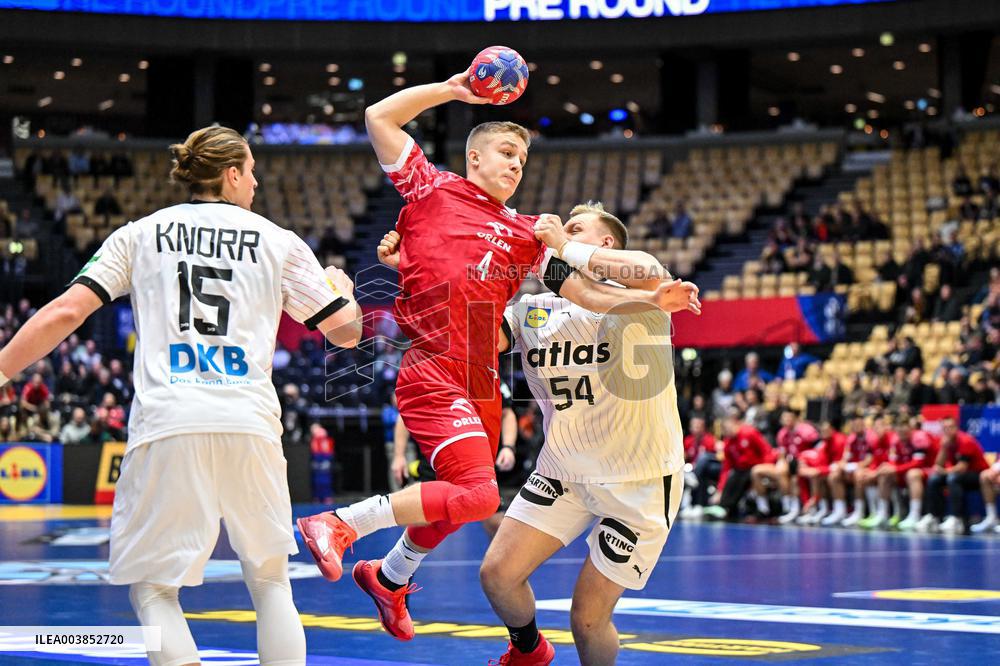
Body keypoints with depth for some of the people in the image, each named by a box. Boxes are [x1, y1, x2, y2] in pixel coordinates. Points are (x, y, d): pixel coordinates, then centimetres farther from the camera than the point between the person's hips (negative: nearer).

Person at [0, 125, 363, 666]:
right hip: (249, 425, 1)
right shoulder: (279, 242, 14)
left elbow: (65, 312, 3)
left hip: (166, 425, -1)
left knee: (152, 588, 6)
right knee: (270, 581, 16)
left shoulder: (139, 234, 13)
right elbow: (347, 332, 18)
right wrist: (343, 288, 40)